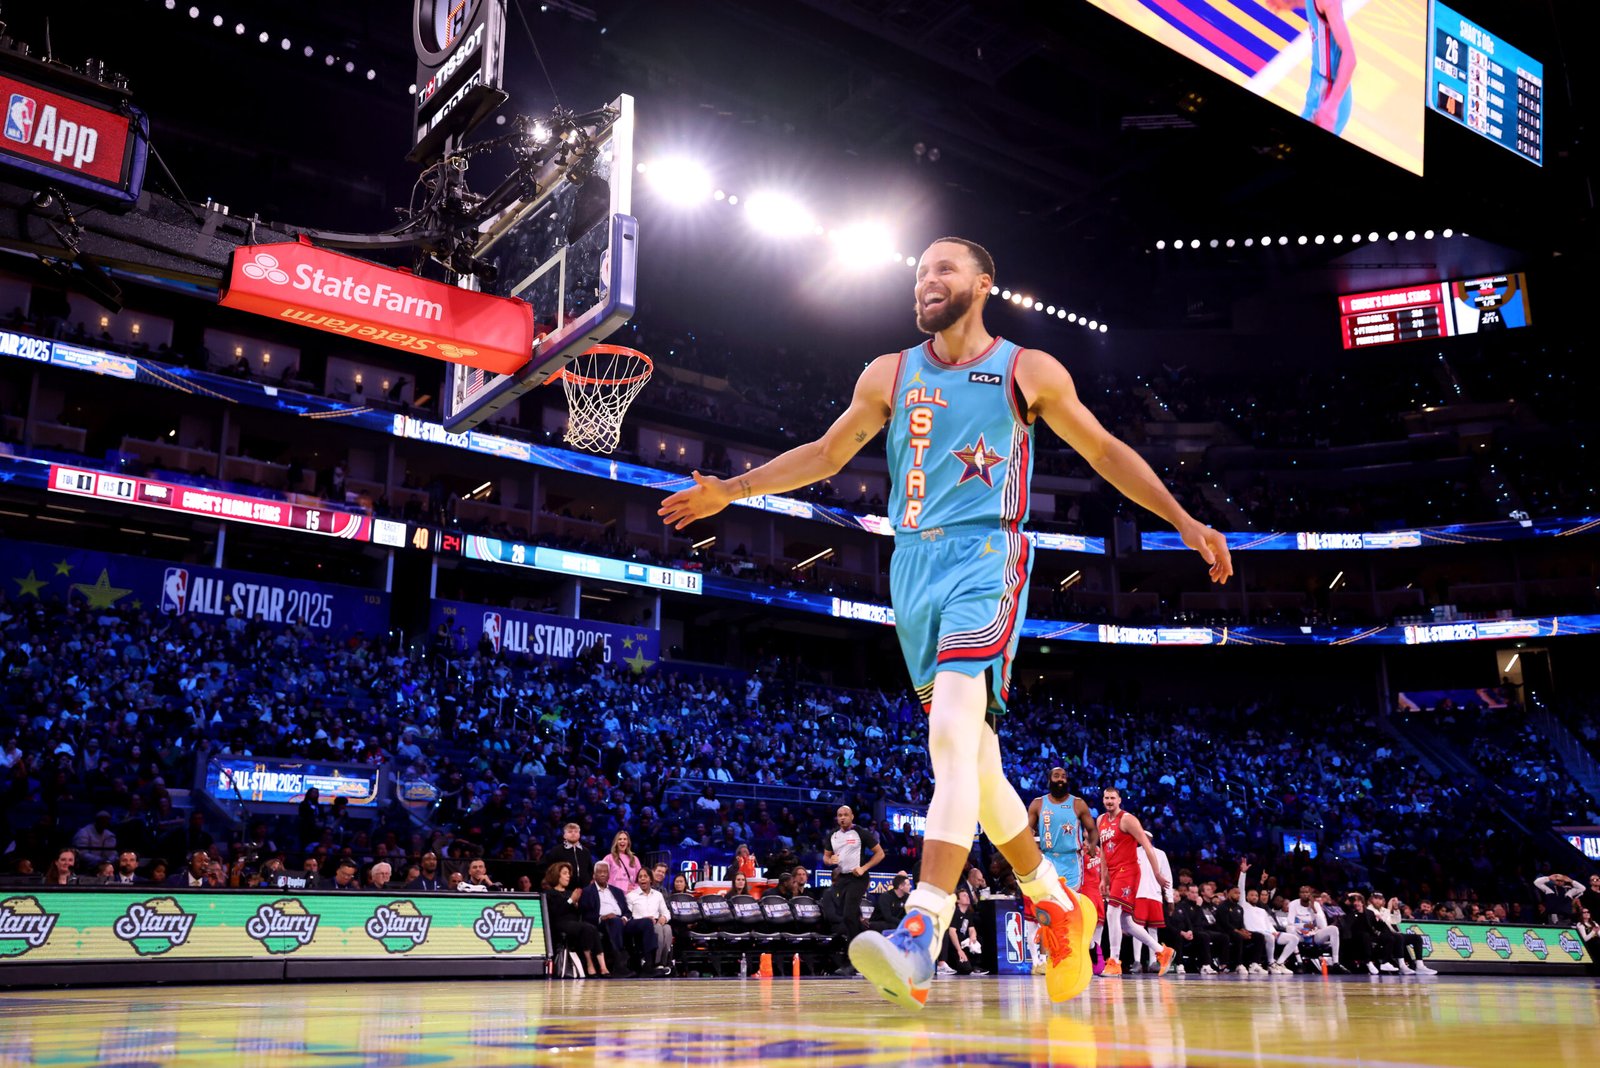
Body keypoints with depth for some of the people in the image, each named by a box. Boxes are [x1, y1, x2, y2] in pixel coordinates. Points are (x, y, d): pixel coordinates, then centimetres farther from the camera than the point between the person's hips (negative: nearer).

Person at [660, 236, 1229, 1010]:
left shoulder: (1029, 370, 4)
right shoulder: (890, 374, 13)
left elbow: (1105, 451, 11)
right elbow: (827, 454, 20)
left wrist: (1185, 523, 6)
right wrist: (729, 491, 16)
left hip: (985, 559, -4)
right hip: (914, 567, 5)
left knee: (954, 730, -24)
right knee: (970, 756, 9)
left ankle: (920, 941, -30)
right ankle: (1053, 901, 29)